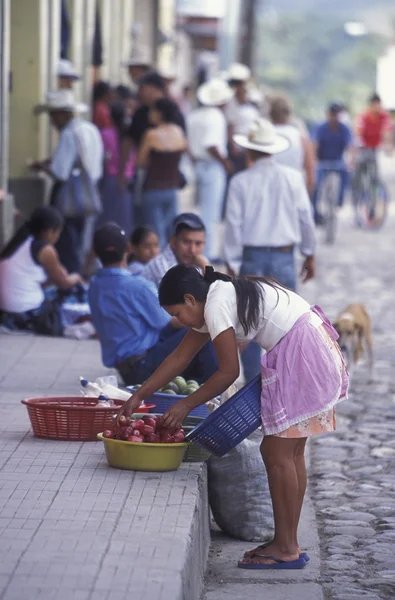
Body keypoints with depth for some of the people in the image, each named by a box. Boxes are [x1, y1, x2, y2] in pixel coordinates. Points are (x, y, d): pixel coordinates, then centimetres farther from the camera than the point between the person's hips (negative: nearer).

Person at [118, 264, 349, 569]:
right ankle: (288, 543, 18)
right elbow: (179, 357, 22)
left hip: (301, 356, -10)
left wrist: (186, 406, -2)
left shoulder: (216, 306, -13)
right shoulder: (216, 302, 17)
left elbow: (229, 372, -12)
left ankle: (286, 549, -1)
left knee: (277, 453, -6)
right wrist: (138, 396, 23)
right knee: (289, 452, 13)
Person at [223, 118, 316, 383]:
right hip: (284, 258, 1)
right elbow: (305, 218, 2)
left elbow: (234, 224, -5)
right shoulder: (293, 178, -3)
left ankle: (253, 382, 11)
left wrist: (233, 264, 2)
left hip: (251, 259, 0)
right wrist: (310, 255, 14)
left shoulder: (241, 181, -5)